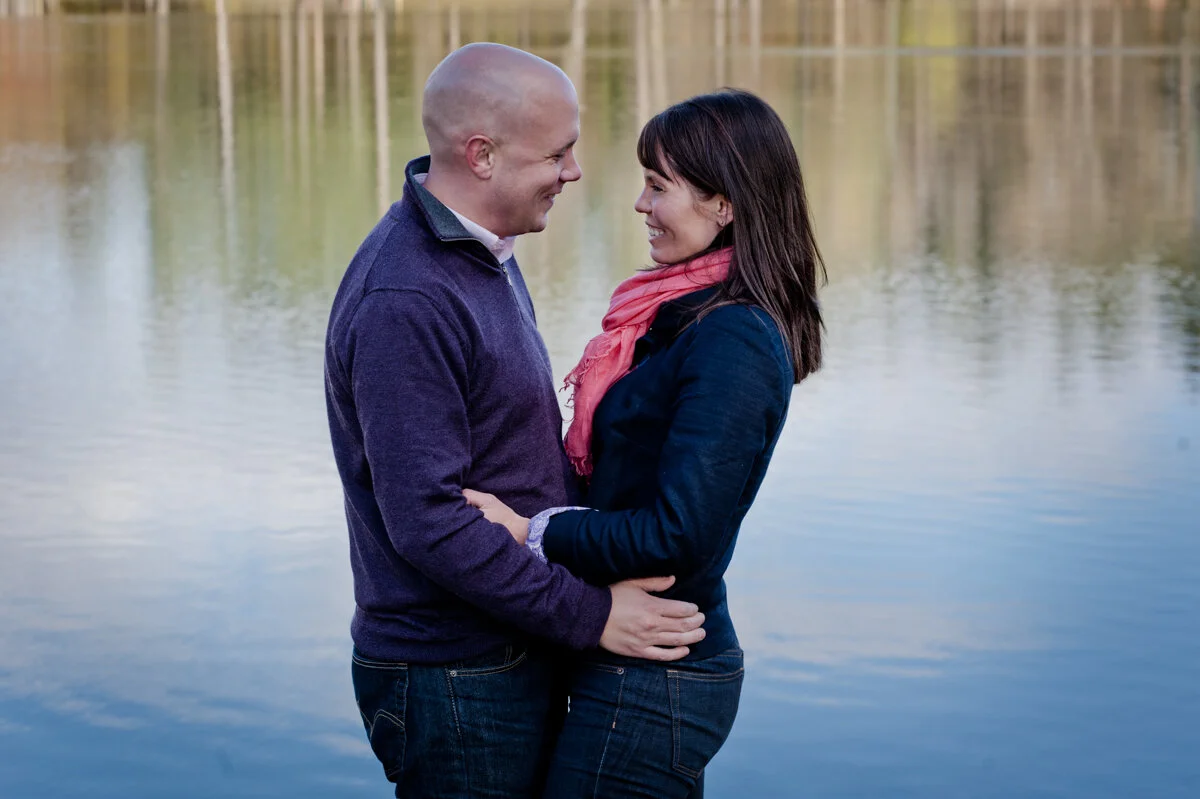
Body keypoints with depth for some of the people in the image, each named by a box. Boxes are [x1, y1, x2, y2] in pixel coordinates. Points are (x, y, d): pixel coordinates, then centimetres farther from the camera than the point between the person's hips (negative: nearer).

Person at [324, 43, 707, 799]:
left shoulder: (484, 252, 9)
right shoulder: (404, 304, -23)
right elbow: (429, 522, -26)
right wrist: (591, 615, -21)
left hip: (516, 651, 9)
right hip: (453, 680, -9)